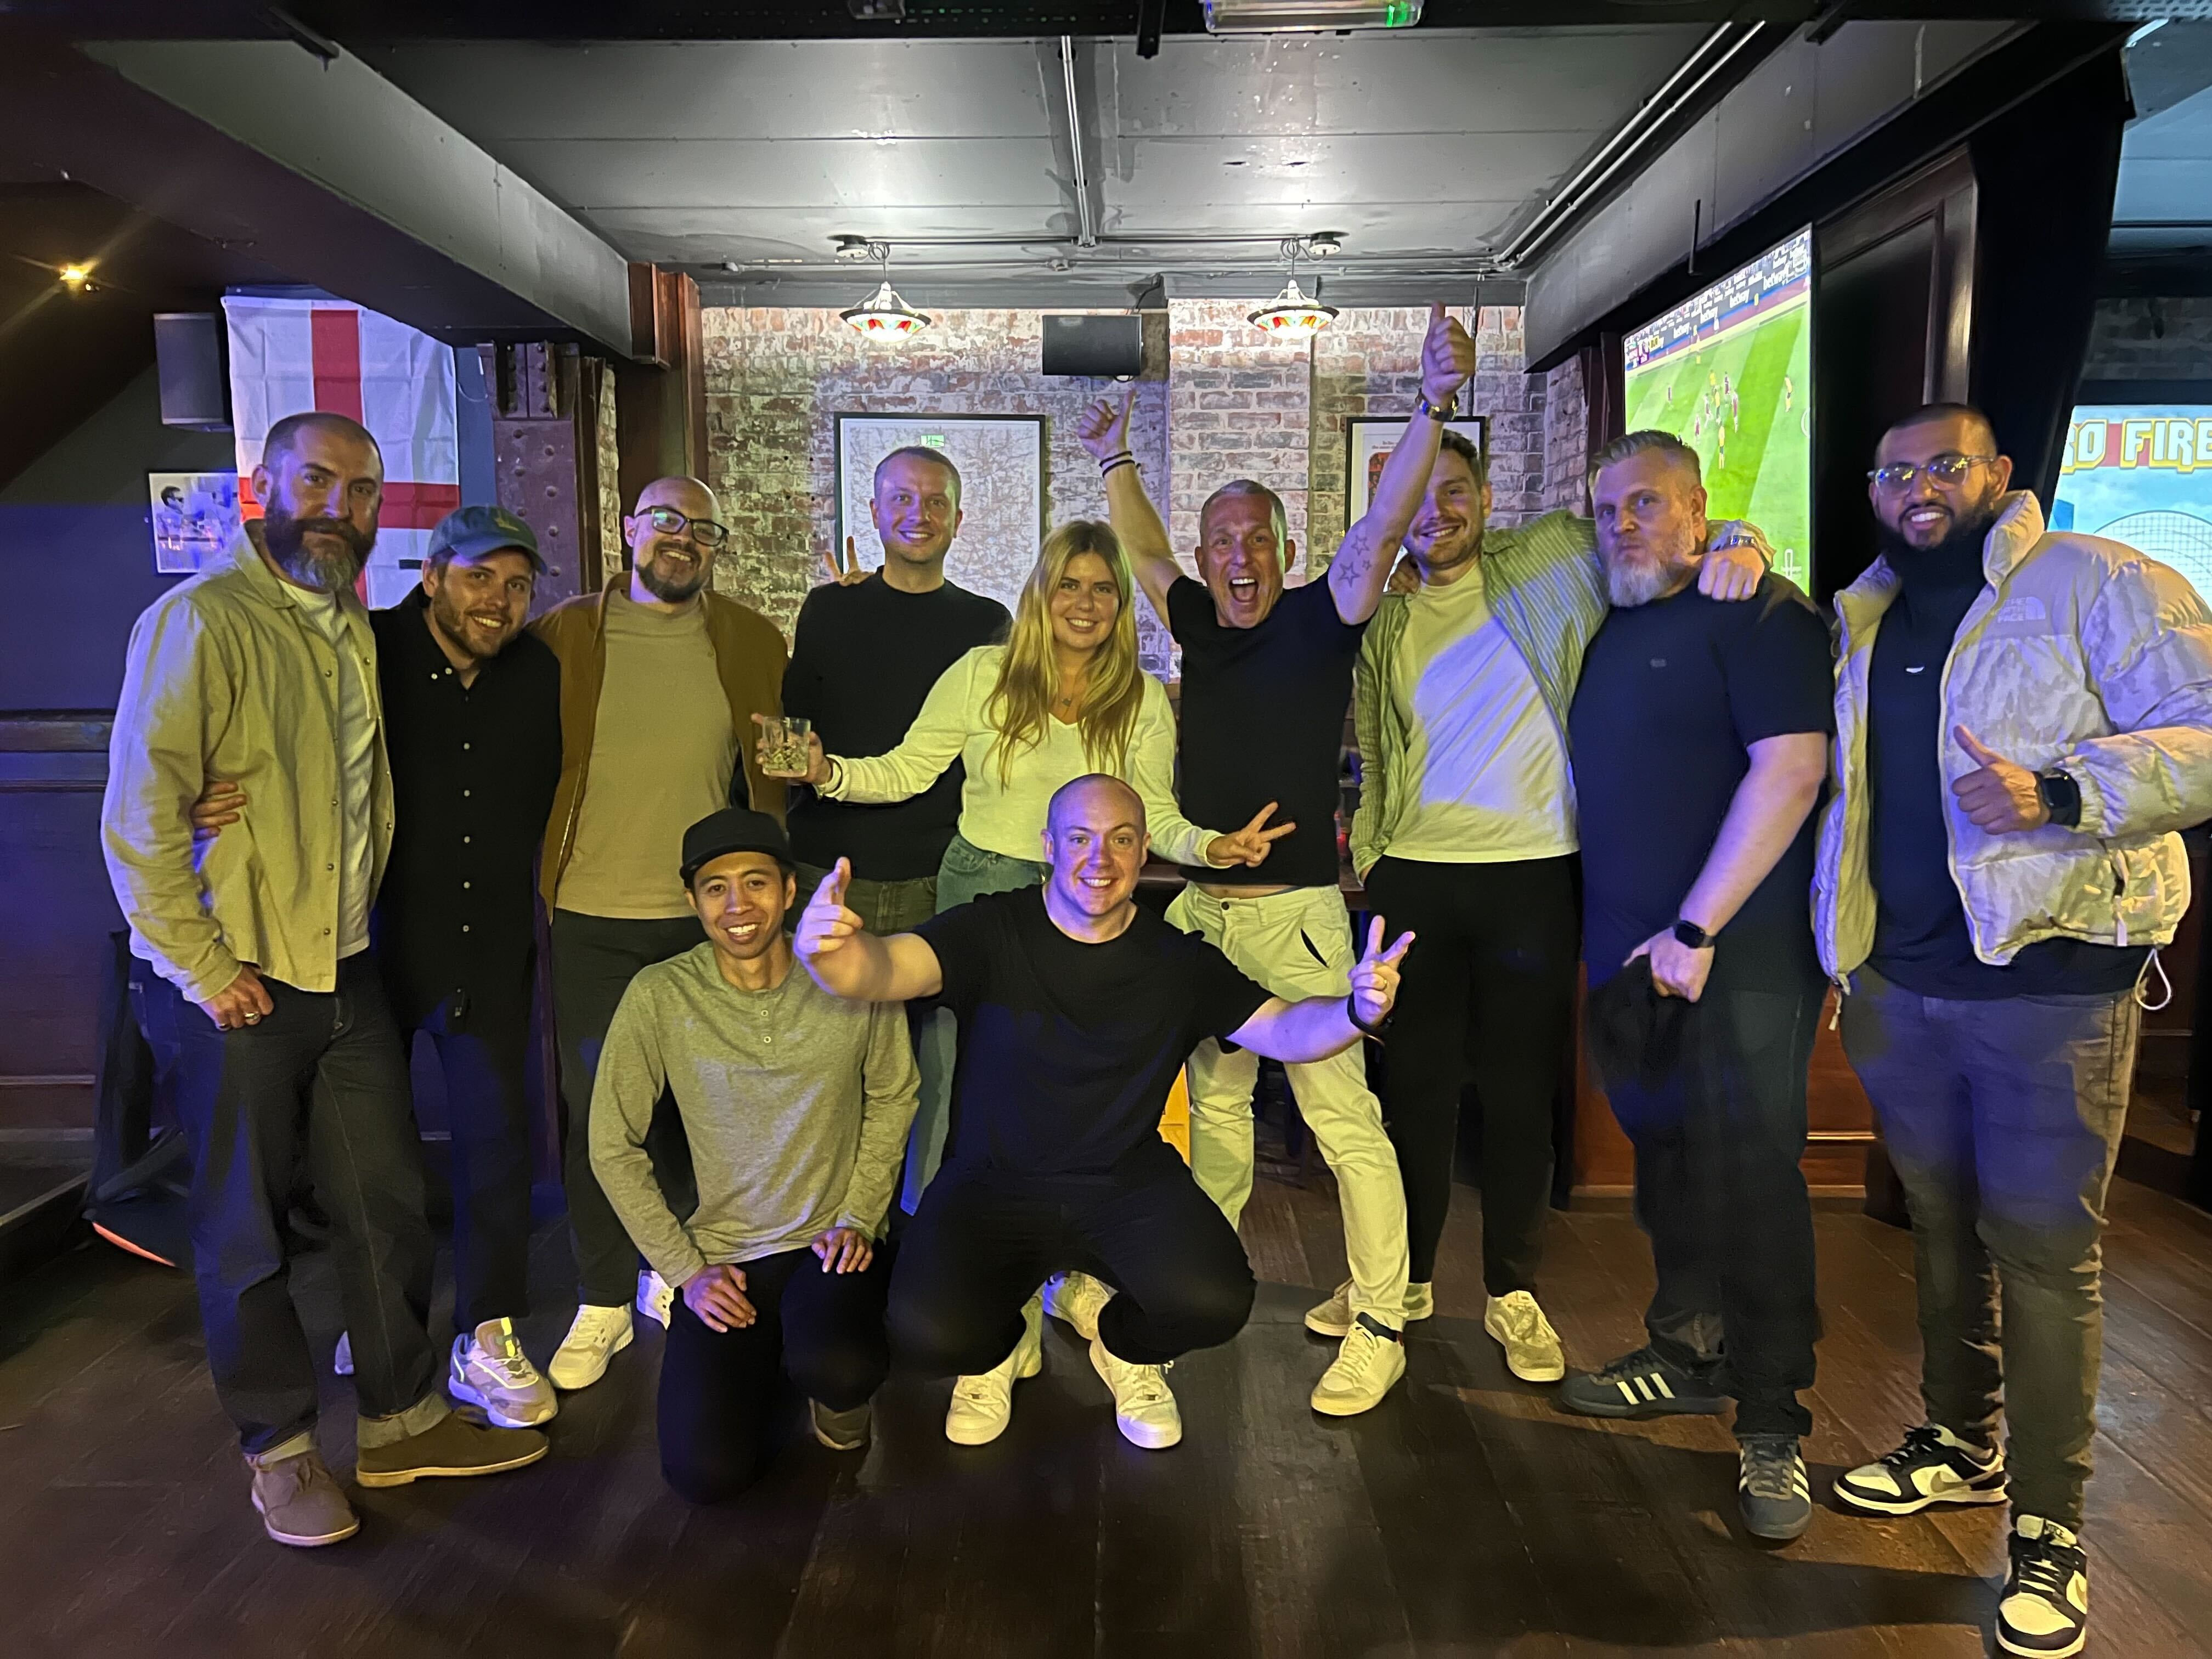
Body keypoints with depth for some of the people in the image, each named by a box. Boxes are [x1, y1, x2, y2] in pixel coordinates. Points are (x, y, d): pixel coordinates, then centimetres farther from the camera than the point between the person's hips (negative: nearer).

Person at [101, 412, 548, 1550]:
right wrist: (203, 968, -16)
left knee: (385, 1200, 13)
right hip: (233, 986, -6)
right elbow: (139, 813, -18)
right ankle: (280, 1449, 27)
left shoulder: (355, 631, 11)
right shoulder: (200, 620, -13)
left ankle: (402, 1420, 29)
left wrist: (353, 924, 10)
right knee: (247, 1231, 9)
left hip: (343, 972, 7)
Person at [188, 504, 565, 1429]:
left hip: (490, 946, 2)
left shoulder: (539, 675, 0)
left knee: (497, 1132, 1)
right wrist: (211, 805, -30)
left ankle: (486, 1342, 15)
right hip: (373, 939, -2)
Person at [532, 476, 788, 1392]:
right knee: (595, 1110, 7)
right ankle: (603, 1302, 22)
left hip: (705, 913, 1)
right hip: (589, 914, -1)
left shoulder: (751, 643, 5)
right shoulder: (564, 635, 2)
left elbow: (773, 771, 11)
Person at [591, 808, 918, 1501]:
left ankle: (831, 1385, 9)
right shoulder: (660, 996, -10)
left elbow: (892, 1098, 6)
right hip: (720, 1255, 1)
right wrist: (685, 1269, -4)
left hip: (831, 1243, -1)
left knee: (838, 1370, -32)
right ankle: (765, 1360, 21)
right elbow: (614, 1148, -2)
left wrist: (857, 1217, -3)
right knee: (706, 1472, -13)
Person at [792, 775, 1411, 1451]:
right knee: (928, 1335, -26)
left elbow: (1286, 1031, -3)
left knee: (1214, 1303, -26)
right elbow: (891, 967, -24)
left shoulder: (1180, 962, 0)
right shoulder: (992, 931, -7)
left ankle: (1121, 1342, 15)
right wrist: (836, 954, -50)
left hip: (1129, 1184, 2)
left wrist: (1357, 1011, -27)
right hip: (994, 1180, -1)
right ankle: (1004, 1343, 16)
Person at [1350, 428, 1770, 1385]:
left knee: (1520, 1091, 7)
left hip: (1532, 875, -2)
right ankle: (1403, 1276, 26)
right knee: (1414, 1083, 10)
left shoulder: (1553, 560, 3)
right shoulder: (1385, 621, 10)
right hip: (1414, 876, 2)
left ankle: (1513, 1293, 23)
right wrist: (1363, 862, 7)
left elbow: (1677, 528, 7)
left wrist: (1737, 542, -15)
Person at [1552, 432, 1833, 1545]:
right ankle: (1689, 1355, 31)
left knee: (1750, 1171, -2)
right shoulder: (1612, 633, 15)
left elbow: (1790, 765, -19)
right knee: (1665, 1157, 15)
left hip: (1737, 948, -7)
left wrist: (1697, 928, -20)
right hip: (1628, 949, 7)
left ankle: (1771, 1422, 11)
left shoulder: (1758, 613, -8)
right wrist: (1619, 939, 13)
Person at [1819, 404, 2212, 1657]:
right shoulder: (1859, 618, 13)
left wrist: (2059, 792, -27)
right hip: (1899, 979, 6)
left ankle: (2050, 1525, 14)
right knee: (1942, 1223, 17)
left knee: (2042, 1246, 0)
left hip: (2050, 978, -5)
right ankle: (1960, 1443, 35)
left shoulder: (2097, 584, -4)